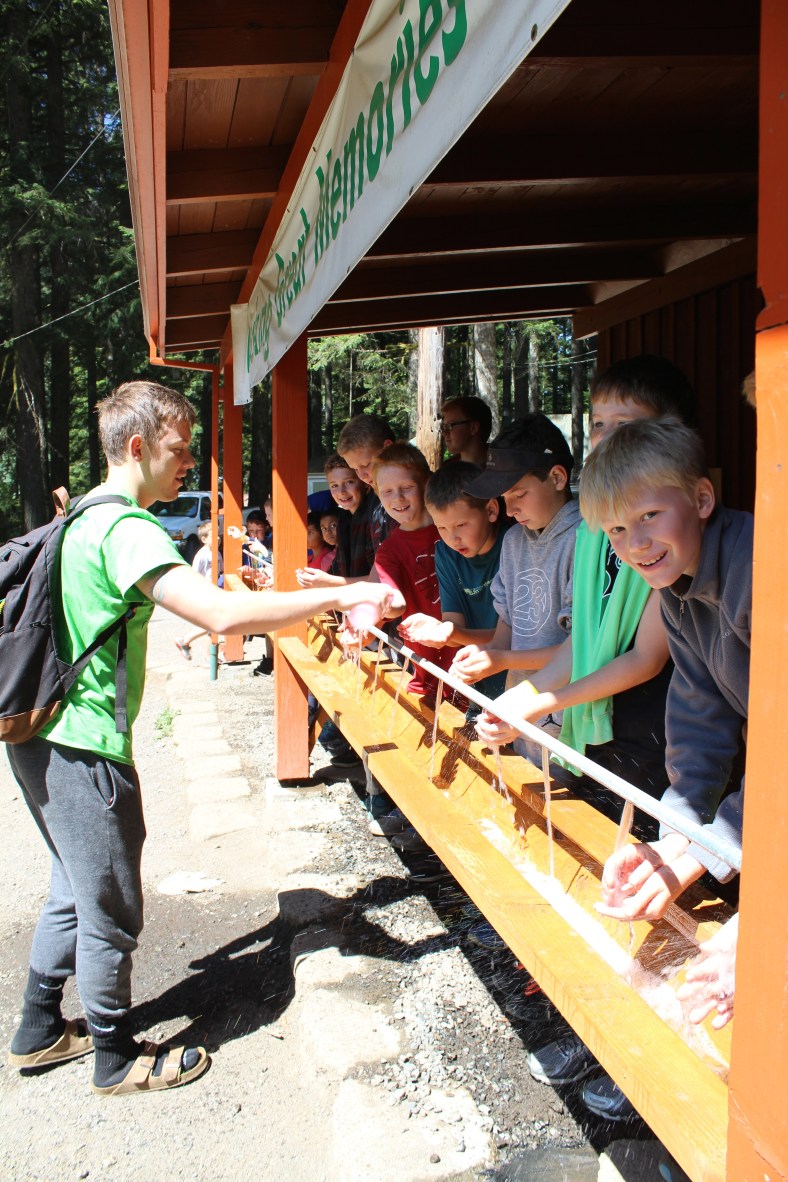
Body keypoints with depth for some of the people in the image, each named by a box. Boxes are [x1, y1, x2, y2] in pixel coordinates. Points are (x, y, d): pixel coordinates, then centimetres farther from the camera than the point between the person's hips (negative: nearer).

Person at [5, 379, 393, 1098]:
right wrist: (342, 595, -30)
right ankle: (118, 1058, 27)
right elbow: (223, 615, -35)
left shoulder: (87, 517, 11)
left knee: (76, 893, 24)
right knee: (111, 910, 7)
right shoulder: (126, 531, -22)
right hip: (84, 751, -10)